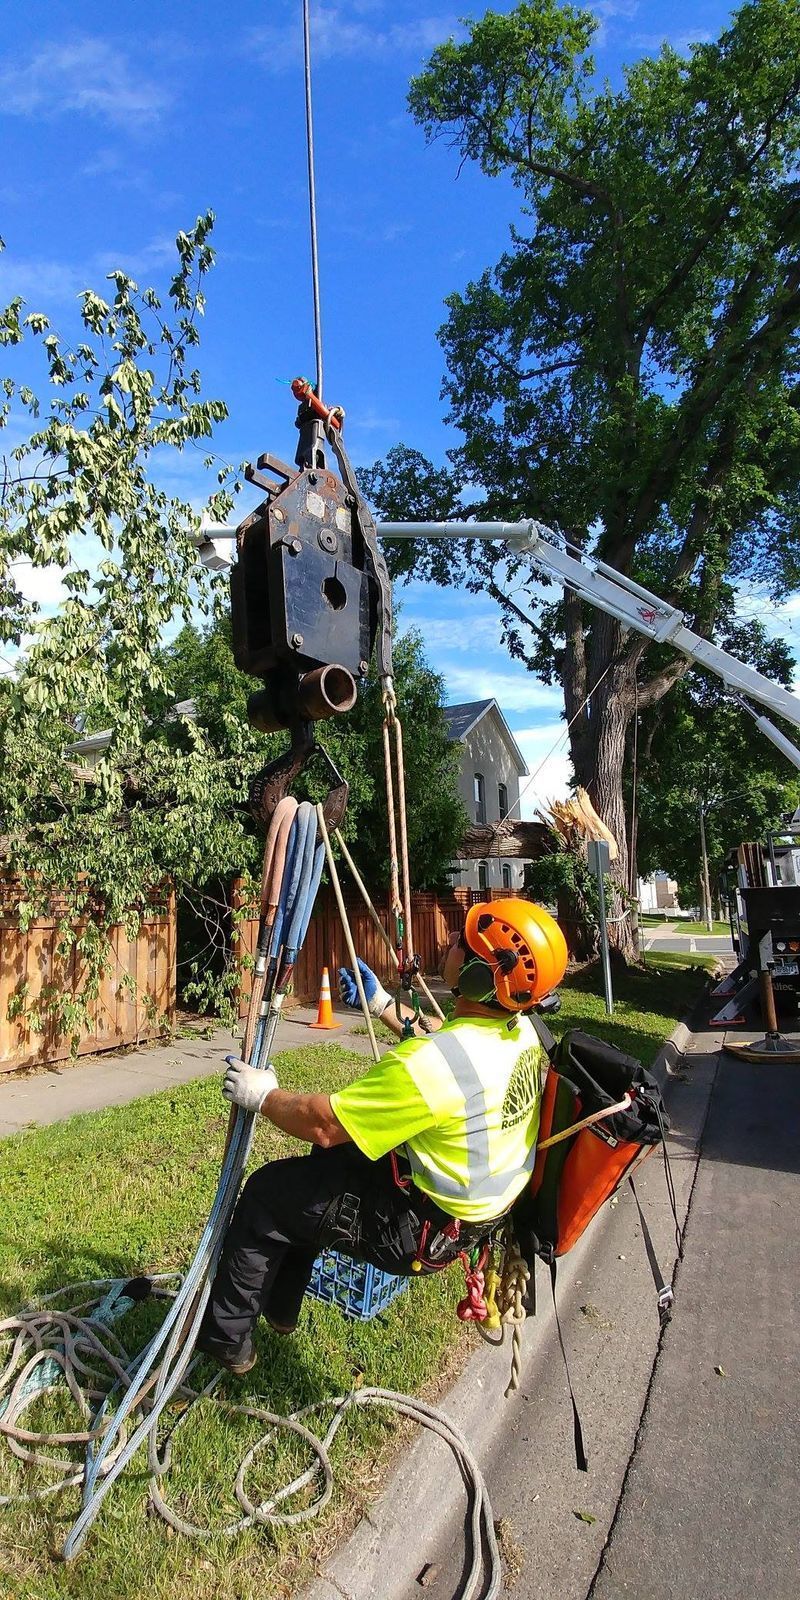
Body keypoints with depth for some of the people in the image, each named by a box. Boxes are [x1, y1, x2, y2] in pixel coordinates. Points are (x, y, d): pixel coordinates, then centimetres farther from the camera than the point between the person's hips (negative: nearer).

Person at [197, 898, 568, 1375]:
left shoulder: (430, 1065, -36)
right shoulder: (524, 1029, -10)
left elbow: (322, 1124, -26)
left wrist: (261, 1094, -8)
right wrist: (382, 1003, 12)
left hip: (420, 1231, -8)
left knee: (267, 1193, 8)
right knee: (325, 1161, 25)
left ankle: (224, 1336, 28)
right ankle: (279, 1306, 41)